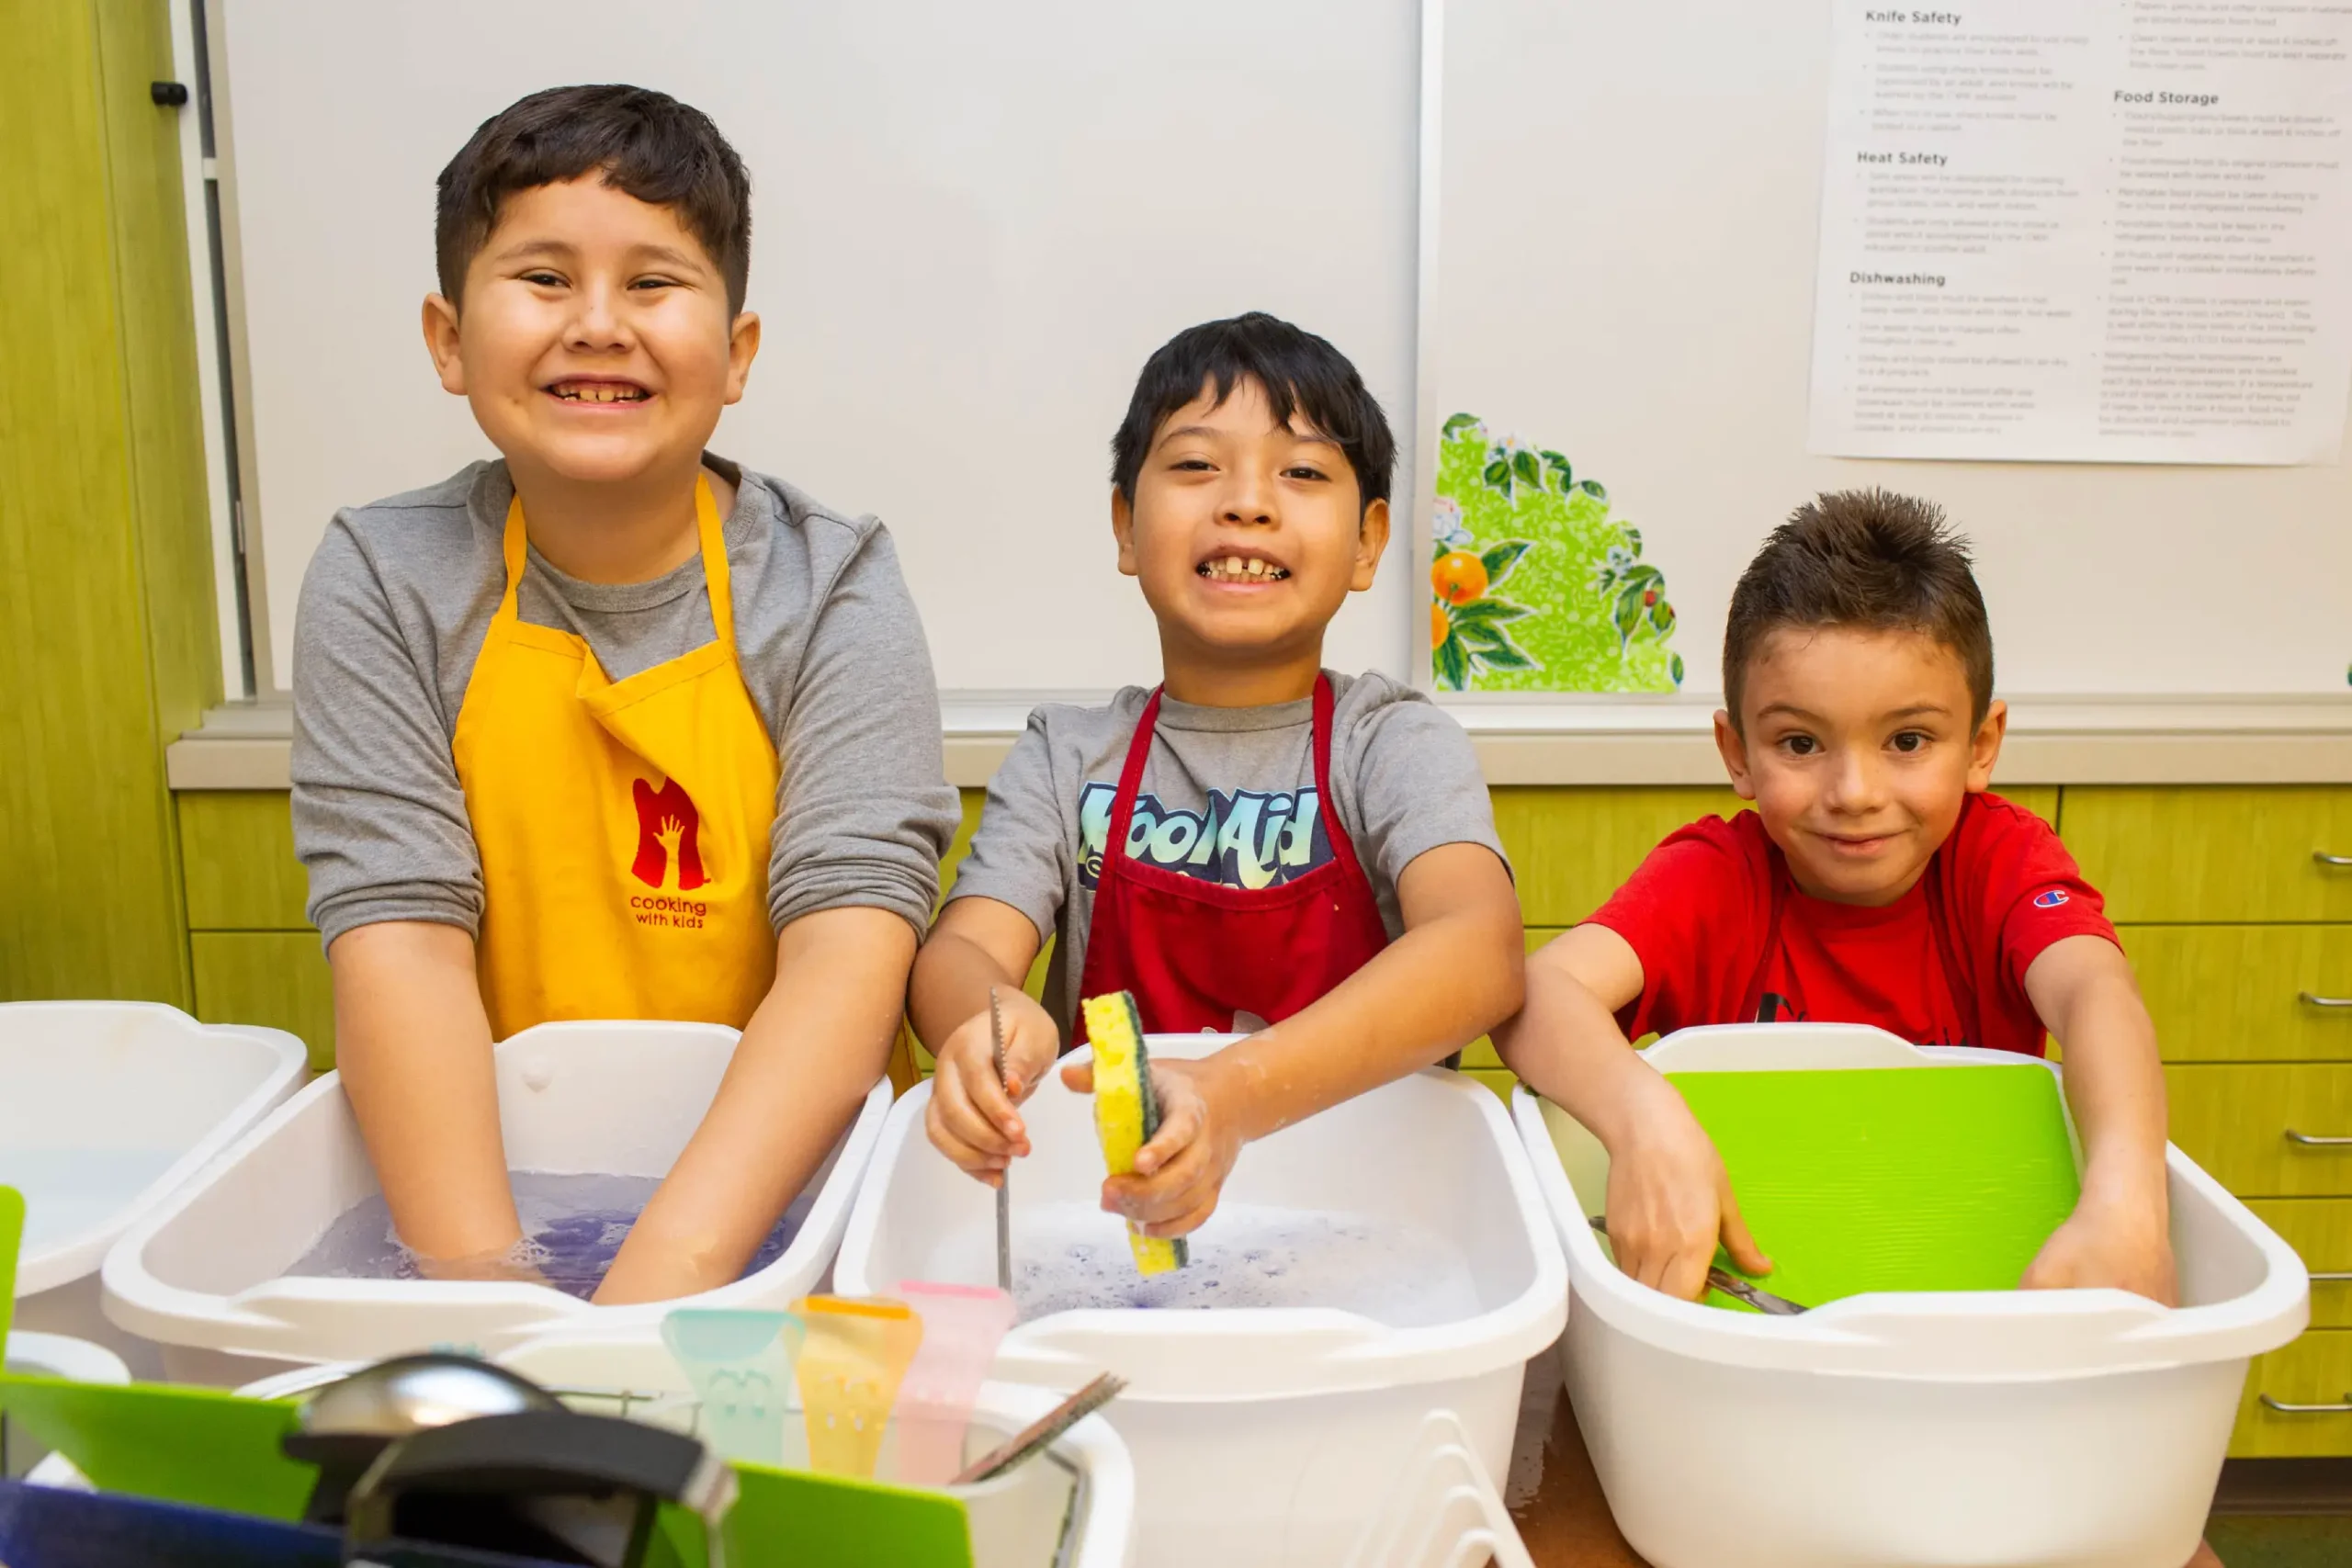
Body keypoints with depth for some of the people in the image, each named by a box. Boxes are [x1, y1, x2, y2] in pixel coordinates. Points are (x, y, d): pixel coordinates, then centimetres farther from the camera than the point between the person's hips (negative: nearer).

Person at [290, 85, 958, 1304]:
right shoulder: (384, 585, -3)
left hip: (779, 1171, -1)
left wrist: (667, 1266, -31)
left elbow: (854, 939, -18)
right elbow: (397, 932, -12)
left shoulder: (829, 590, -7)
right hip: (478, 1157, 2)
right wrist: (477, 1276, -25)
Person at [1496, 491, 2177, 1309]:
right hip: (1743, 1279, -1)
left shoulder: (1999, 857, -6)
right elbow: (1538, 992, -26)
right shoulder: (1713, 876, -9)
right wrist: (1648, 1121, -47)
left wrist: (2125, 1203, -46)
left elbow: (2095, 992, -26)